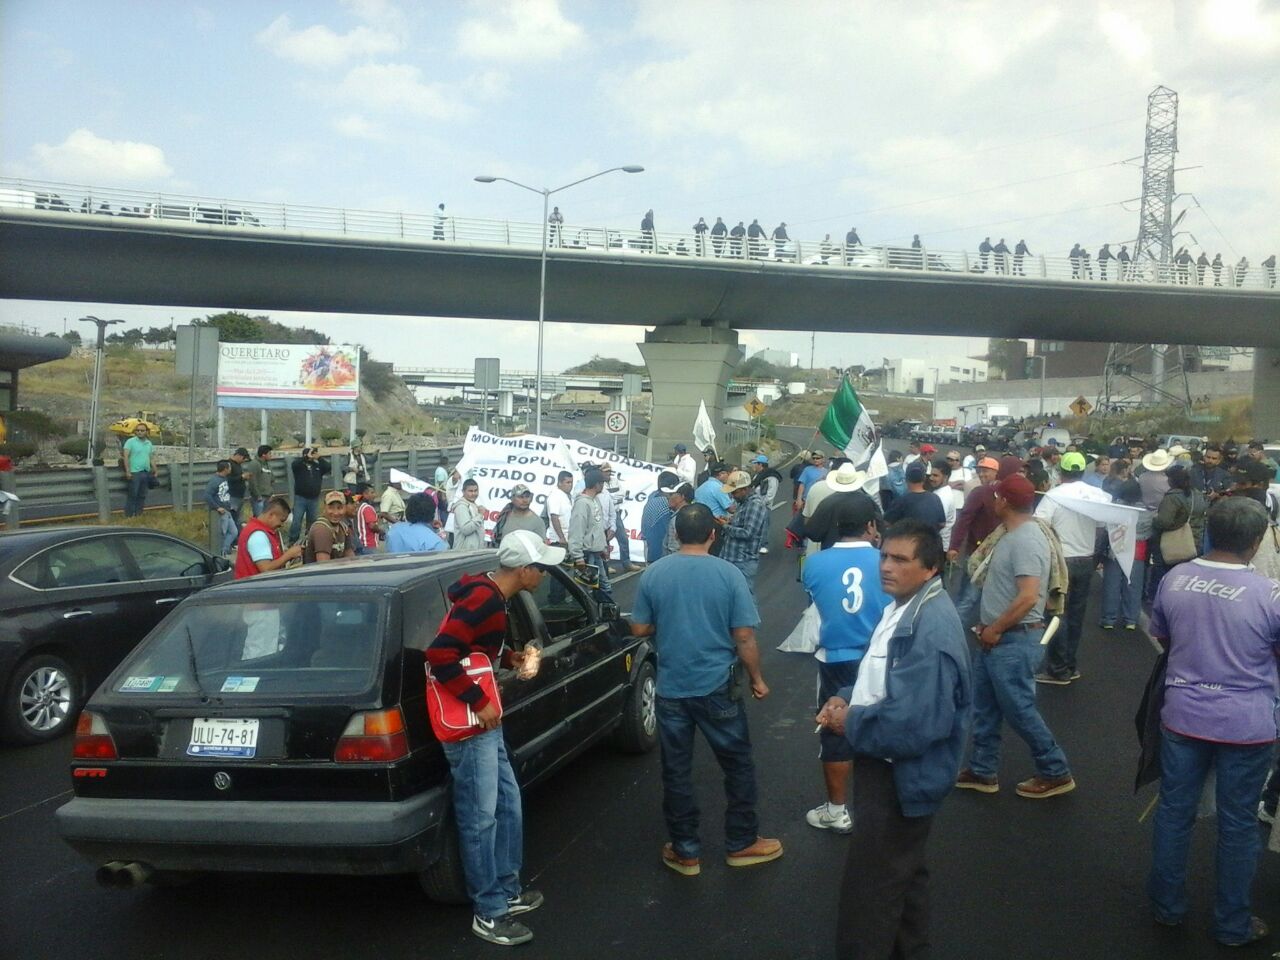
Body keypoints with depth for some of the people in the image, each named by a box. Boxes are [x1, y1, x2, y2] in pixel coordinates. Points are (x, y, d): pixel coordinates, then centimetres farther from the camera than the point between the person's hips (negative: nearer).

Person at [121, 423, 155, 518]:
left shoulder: (149, 443, 14)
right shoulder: (130, 441, -4)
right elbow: (126, 456, -10)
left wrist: (154, 470, 14)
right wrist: (127, 471, -17)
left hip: (146, 473, 6)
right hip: (134, 473, -6)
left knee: (142, 496, 9)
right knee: (132, 495, -4)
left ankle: (138, 514, 17)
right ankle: (129, 515, 1)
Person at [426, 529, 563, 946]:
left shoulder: (491, 596, 10)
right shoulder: (483, 600, -21)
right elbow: (439, 655, -28)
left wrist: (511, 658, 5)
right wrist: (479, 702, -22)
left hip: (484, 722, 10)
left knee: (509, 806, 17)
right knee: (480, 818, 0)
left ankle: (507, 891, 31)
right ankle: (489, 913, 12)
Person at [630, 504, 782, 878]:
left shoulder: (653, 575, -5)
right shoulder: (729, 574, -11)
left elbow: (639, 629, 2)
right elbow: (744, 637, -10)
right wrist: (757, 679, 4)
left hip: (671, 688, 2)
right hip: (718, 687, -2)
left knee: (676, 771, 12)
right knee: (738, 765, 16)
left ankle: (685, 852, 21)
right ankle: (742, 843, 26)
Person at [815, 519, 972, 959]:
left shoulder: (932, 630, -28)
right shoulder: (903, 607, 5)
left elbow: (916, 724, -32)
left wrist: (851, 723, -18)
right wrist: (847, 697, 0)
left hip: (902, 774, -10)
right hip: (885, 763, 10)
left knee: (869, 884, 1)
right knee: (901, 871, 26)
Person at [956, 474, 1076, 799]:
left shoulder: (1026, 539, -22)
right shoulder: (1013, 534, 10)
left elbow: (1028, 597, -29)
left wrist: (995, 629, -19)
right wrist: (989, 625, 12)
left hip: (1014, 640, -10)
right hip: (997, 637, 10)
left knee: (1019, 709, 0)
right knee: (985, 707, 15)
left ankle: (1056, 773, 15)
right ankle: (982, 771, 25)